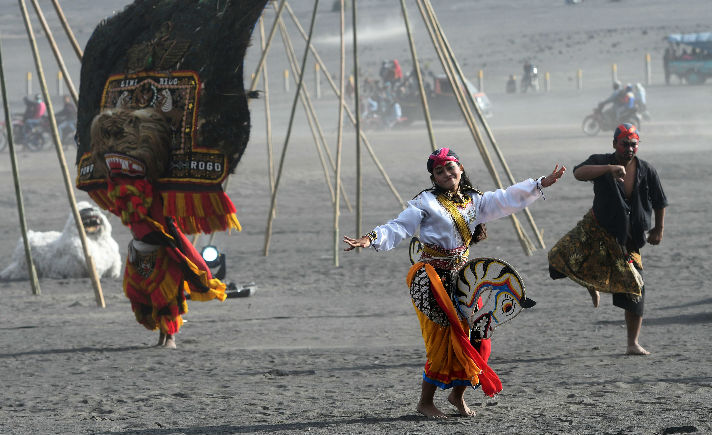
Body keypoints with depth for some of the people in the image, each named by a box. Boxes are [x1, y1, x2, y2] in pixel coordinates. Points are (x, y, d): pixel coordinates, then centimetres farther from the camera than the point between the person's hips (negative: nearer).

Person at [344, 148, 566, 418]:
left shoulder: (475, 201, 12)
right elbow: (399, 228, -11)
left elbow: (507, 200, 11)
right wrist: (371, 239, -27)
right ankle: (425, 402, 3)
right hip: (434, 278, -5)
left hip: (462, 275, 5)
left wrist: (542, 184, 6)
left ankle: (458, 394, 20)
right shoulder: (426, 201, -4)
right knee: (441, 339, -8)